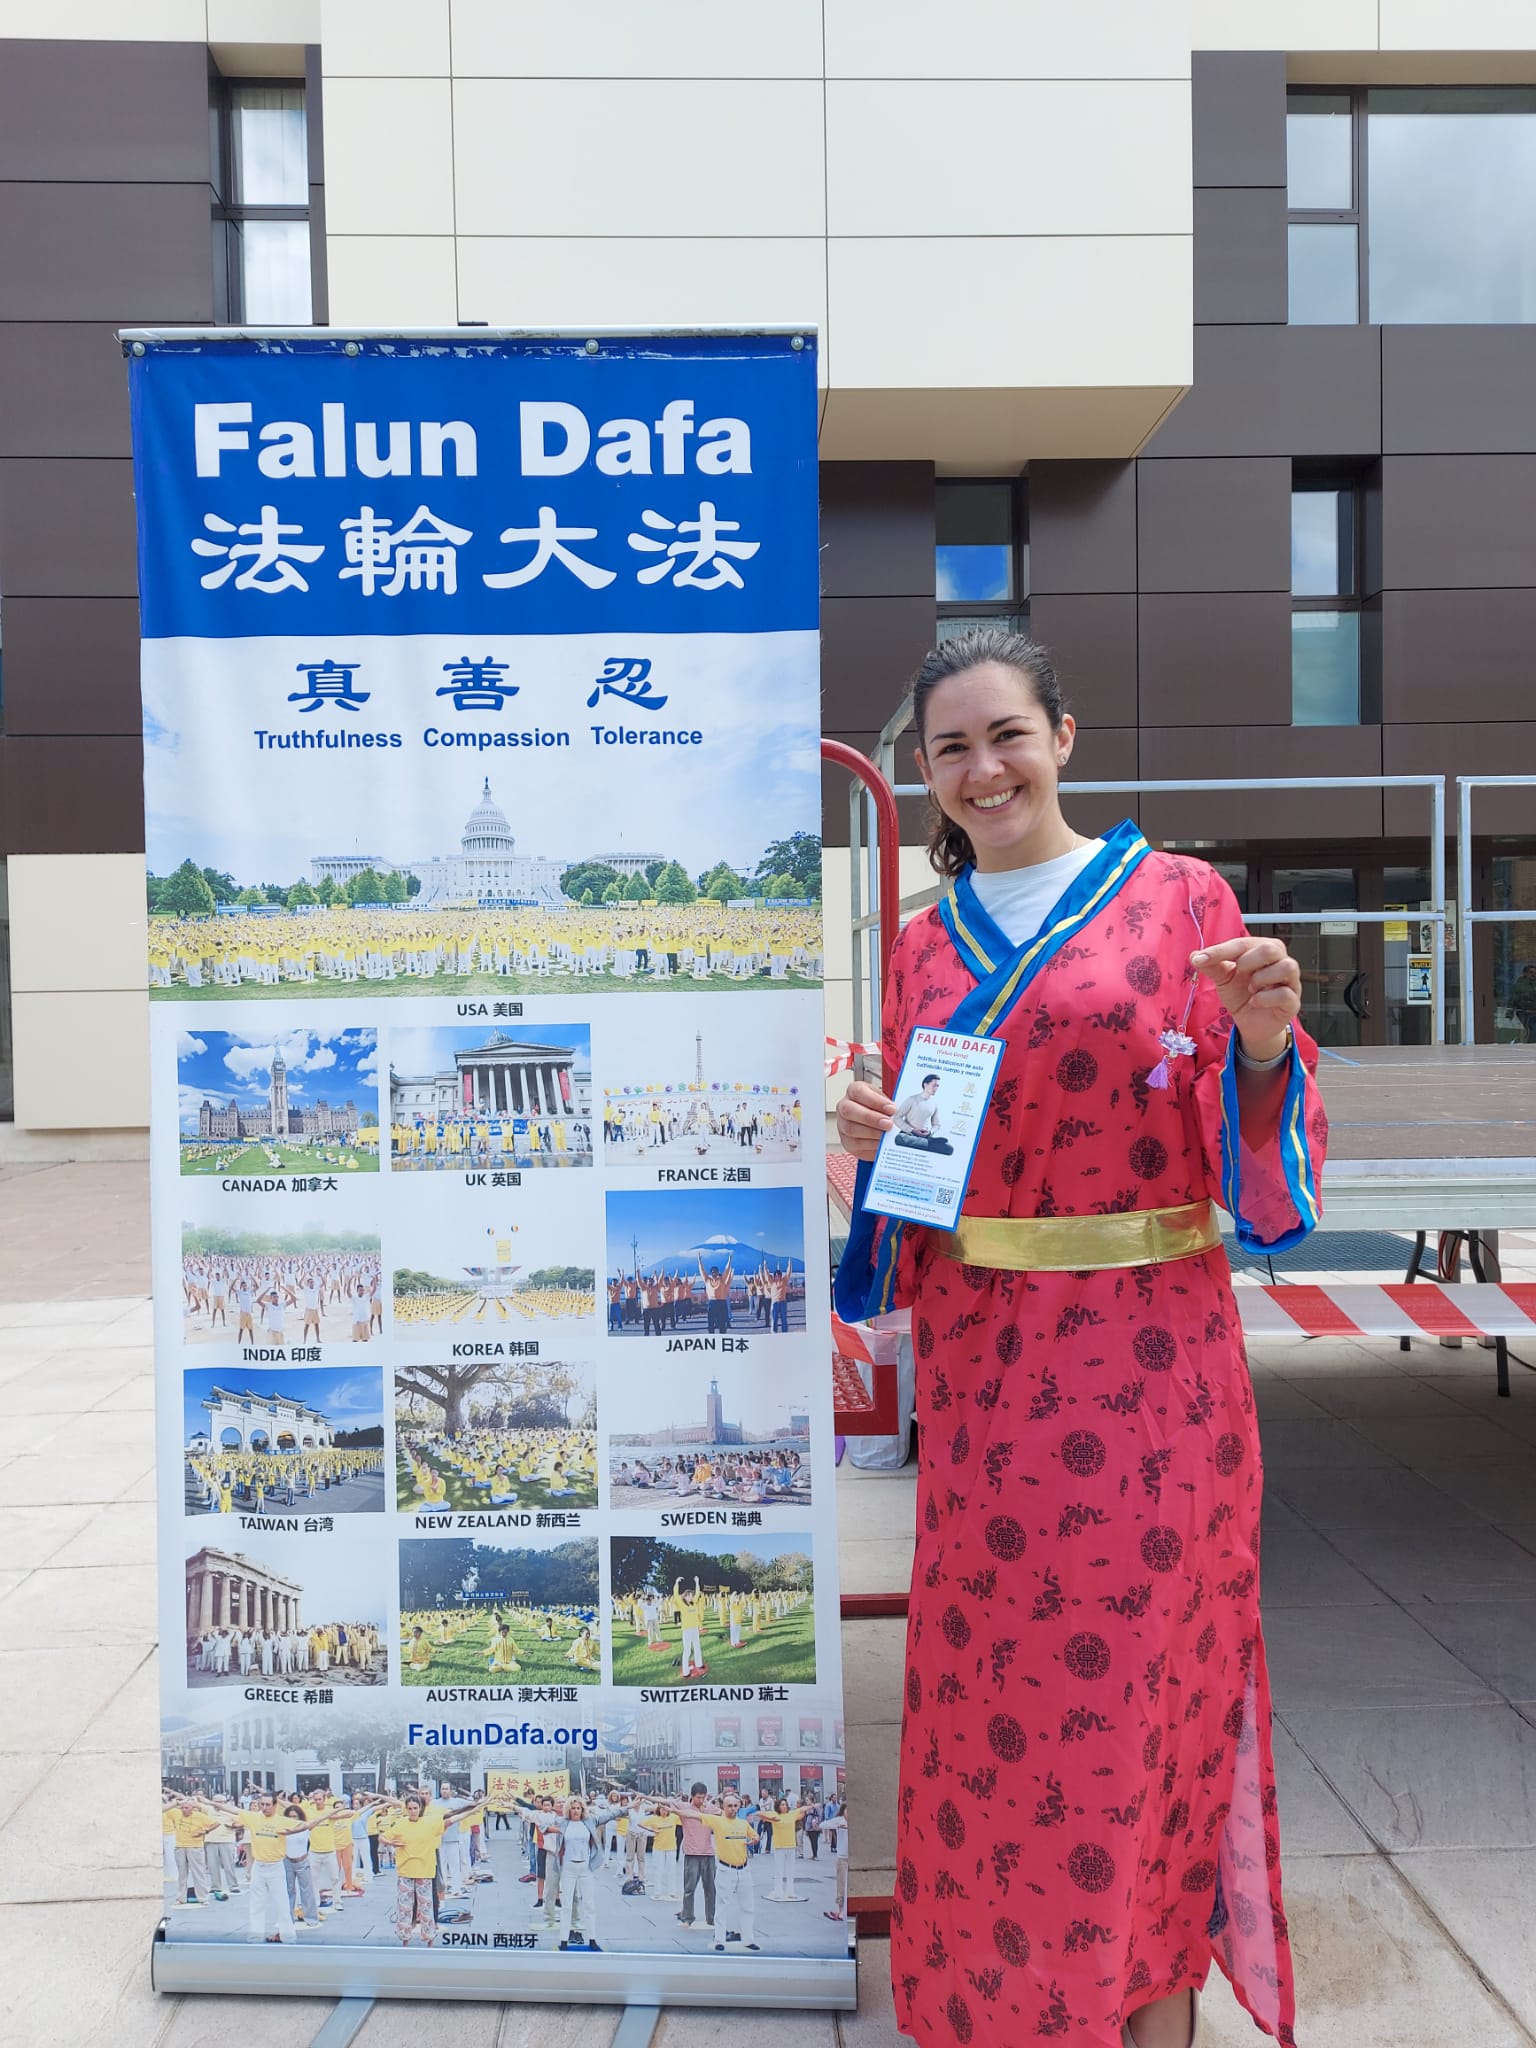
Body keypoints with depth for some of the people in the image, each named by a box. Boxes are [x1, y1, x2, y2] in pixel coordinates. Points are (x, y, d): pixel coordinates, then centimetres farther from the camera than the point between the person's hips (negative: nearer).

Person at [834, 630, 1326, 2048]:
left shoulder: (1179, 898, -1)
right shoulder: (929, 946, 10)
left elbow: (1249, 1155, -3)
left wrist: (1265, 1042, -22)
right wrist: (874, 1142, -7)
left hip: (1144, 1357, -3)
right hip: (980, 1361, 4)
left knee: (1140, 1671, 8)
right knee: (988, 1678, 13)